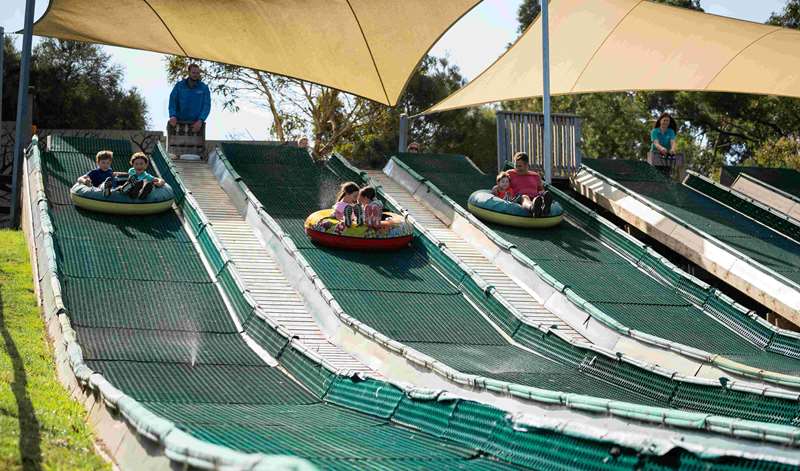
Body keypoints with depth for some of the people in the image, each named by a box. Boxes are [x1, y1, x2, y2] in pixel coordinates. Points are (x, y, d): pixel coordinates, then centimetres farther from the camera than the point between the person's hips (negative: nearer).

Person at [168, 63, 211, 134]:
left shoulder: (204, 88, 3)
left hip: (196, 124, -1)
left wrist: (200, 121, -20)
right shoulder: (179, 86, 5)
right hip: (180, 122, 1)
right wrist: (173, 116, -19)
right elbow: (172, 102, 0)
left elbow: (207, 106, -4)